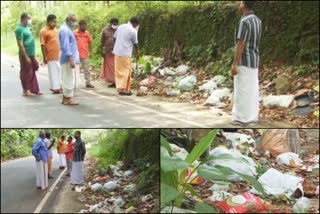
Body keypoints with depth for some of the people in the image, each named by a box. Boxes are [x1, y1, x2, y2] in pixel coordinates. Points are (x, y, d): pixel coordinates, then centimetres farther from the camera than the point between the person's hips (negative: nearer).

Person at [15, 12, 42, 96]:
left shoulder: (26, 27, 14)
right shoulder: (19, 29, -14)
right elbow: (20, 44, -18)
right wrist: (26, 57, -20)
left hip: (31, 55, 9)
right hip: (26, 55, -9)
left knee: (32, 73, 12)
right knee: (26, 73, -1)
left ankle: (34, 90, 18)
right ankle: (26, 91, 7)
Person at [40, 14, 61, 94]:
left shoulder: (55, 30, 12)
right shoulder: (44, 31, -10)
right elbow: (43, 45, -11)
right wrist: (44, 57, -13)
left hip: (58, 55, 7)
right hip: (51, 56, -7)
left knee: (59, 70, 11)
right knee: (53, 71, 0)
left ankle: (58, 86, 22)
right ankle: (55, 88, 8)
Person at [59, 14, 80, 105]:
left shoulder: (67, 29, 17)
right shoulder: (65, 30, -14)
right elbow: (65, 46, -21)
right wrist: (71, 59, -25)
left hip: (71, 58, 10)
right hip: (68, 59, -10)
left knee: (67, 79, 13)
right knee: (69, 79, -7)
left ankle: (66, 97, 19)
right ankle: (68, 98, -3)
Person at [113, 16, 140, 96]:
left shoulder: (120, 27, 8)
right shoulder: (133, 31, -10)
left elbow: (115, 37, 13)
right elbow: (135, 43, 1)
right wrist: (137, 52, 17)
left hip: (117, 52, 7)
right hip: (125, 54, -7)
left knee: (119, 71, 12)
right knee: (126, 71, 2)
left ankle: (119, 87, 14)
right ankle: (124, 89, 4)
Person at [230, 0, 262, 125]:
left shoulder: (244, 21, -18)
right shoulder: (257, 20, 11)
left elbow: (241, 44, -22)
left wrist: (234, 64, -20)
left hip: (244, 61, -9)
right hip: (254, 60, 9)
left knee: (243, 90, -3)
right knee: (252, 89, 12)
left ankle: (244, 118, 1)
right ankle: (252, 116, 17)